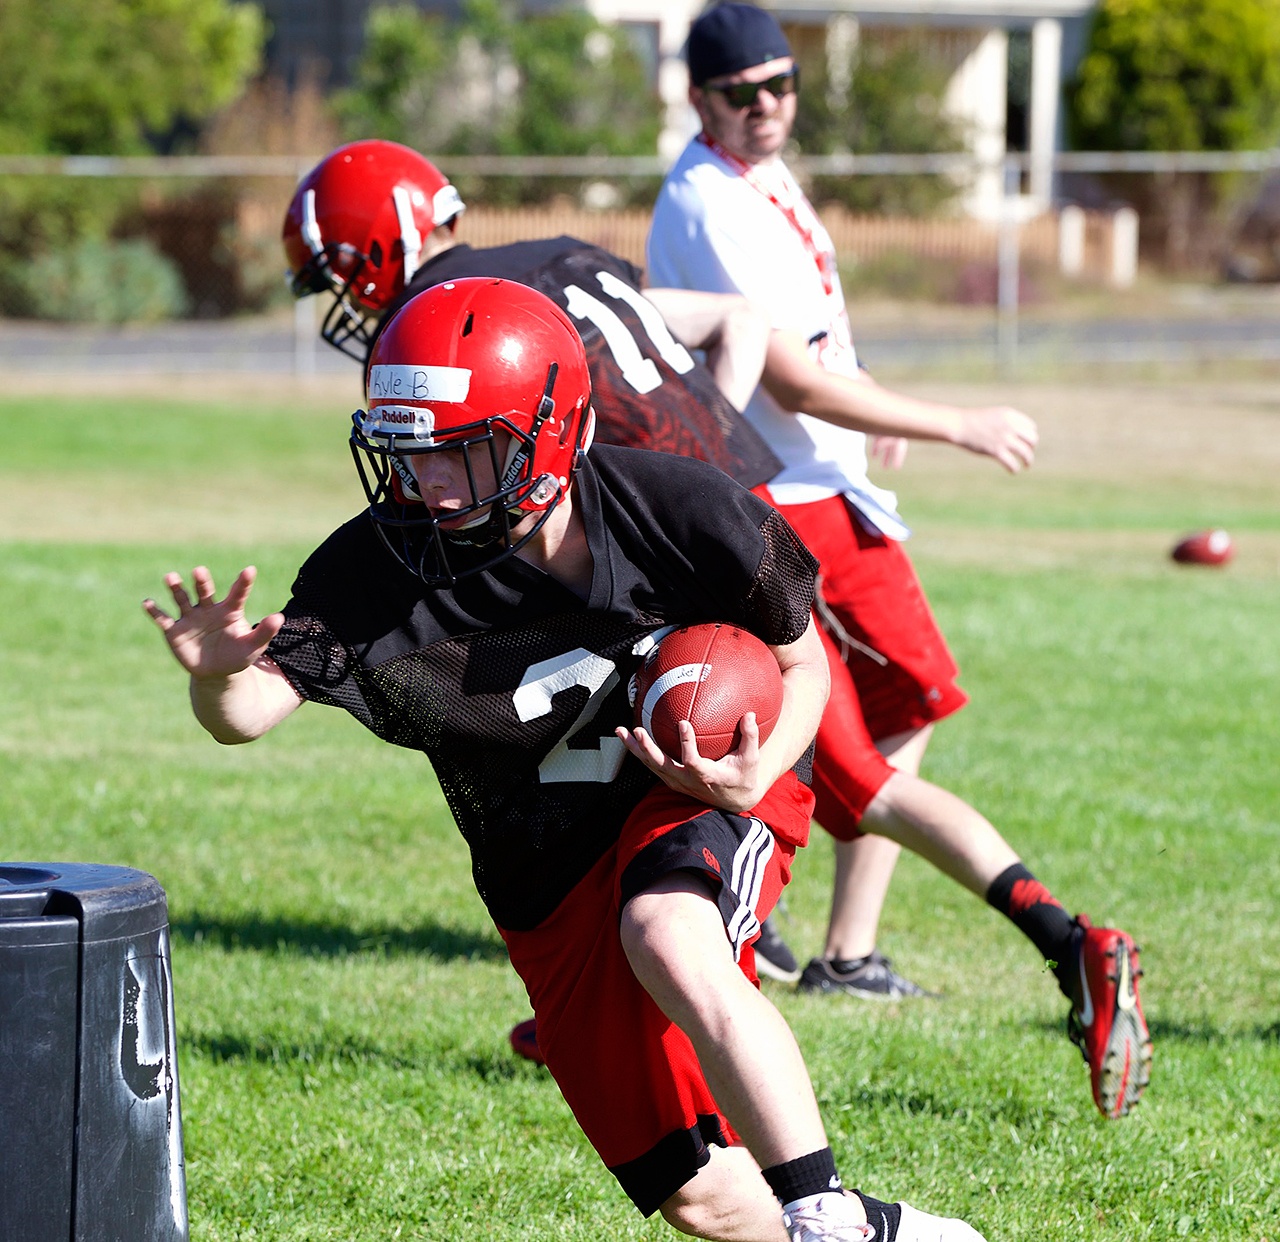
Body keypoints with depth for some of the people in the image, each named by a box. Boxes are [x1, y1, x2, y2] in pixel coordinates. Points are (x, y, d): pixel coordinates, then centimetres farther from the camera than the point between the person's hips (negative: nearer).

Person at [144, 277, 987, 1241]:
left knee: (671, 947, -38)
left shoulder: (680, 511, -21)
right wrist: (217, 675, -48)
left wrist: (753, 777, -24)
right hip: (557, 887, 2)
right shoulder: (382, 568, -19)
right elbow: (253, 711, -24)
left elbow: (803, 663, -6)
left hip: (709, 795, -2)